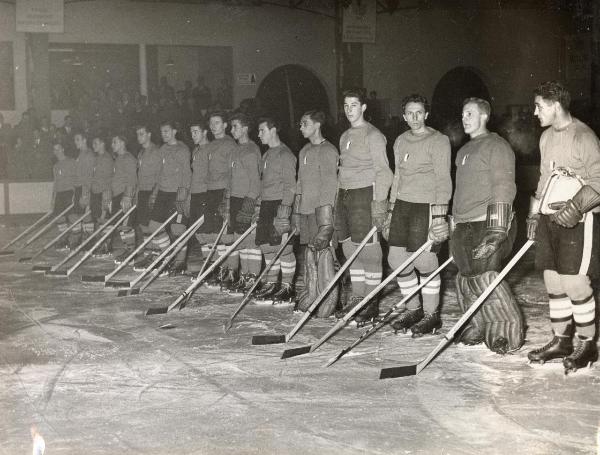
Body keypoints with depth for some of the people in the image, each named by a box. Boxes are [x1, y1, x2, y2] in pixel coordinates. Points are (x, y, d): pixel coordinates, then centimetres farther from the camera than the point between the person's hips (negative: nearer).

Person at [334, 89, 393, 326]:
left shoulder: (373, 135, -6)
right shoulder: (345, 136, 18)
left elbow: (382, 171, -11)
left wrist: (379, 202, -17)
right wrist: (338, 199, 19)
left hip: (364, 194, -8)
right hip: (344, 194, 8)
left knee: (368, 248, -6)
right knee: (350, 247, 9)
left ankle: (372, 302, 1)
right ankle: (357, 296, 18)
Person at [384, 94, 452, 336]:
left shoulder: (438, 141, -5)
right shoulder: (400, 141, 15)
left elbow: (443, 180, -9)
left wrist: (439, 214, -16)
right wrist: (391, 210, 18)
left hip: (426, 207, -6)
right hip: (402, 205, 6)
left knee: (425, 262, -4)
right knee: (396, 259, 5)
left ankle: (431, 314, 11)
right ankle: (413, 309, 22)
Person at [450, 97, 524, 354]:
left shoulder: (496, 146, -7)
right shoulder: (465, 150, 21)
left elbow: (503, 189, -15)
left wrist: (496, 230, -22)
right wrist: (454, 223, 25)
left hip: (486, 225, -8)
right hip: (464, 226, 8)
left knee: (484, 278, -12)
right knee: (466, 280, 8)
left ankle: (508, 332, 0)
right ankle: (477, 330, 20)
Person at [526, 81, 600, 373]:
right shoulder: (547, 137, 13)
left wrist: (576, 207, -26)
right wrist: (535, 214, 18)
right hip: (549, 219, 8)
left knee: (574, 284, -7)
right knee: (553, 282, 9)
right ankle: (561, 341, 21)